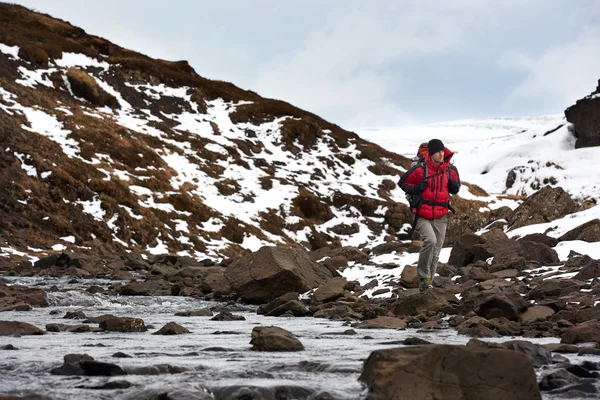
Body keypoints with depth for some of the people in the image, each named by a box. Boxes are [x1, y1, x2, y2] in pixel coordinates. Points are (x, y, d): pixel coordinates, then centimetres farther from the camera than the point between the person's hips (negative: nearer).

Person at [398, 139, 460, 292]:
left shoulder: (451, 170, 1)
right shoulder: (420, 169, -10)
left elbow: (455, 189, 16)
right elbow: (402, 183, 2)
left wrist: (453, 186, -7)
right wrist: (416, 188, -15)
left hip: (441, 217, 4)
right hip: (422, 216, -4)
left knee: (435, 253, 7)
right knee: (430, 240, -28)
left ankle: (426, 284, 20)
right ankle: (423, 277, -16)